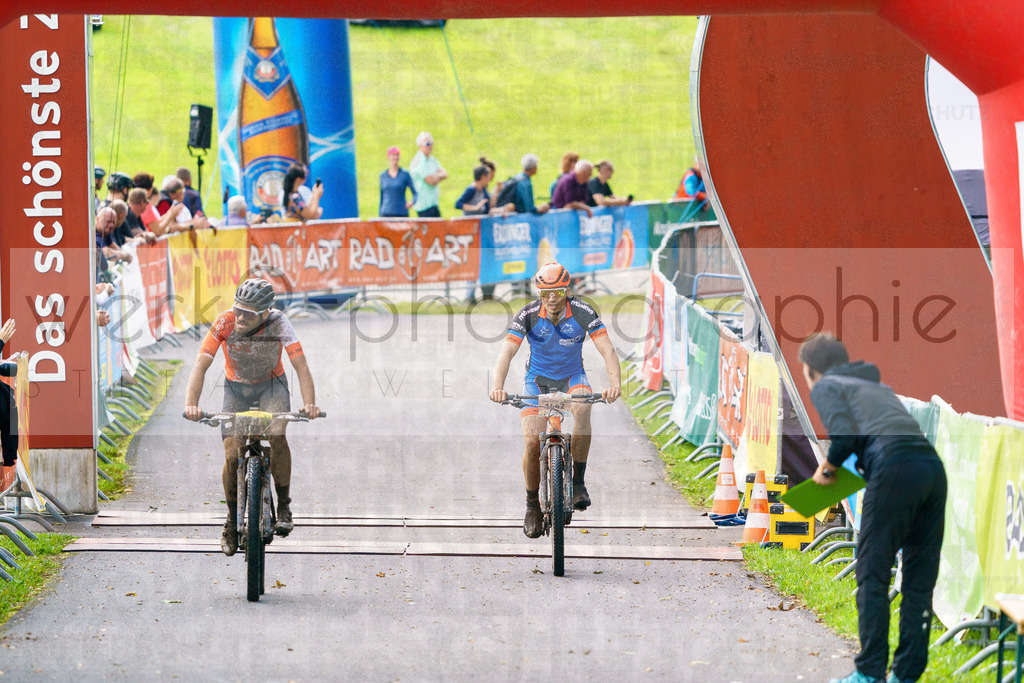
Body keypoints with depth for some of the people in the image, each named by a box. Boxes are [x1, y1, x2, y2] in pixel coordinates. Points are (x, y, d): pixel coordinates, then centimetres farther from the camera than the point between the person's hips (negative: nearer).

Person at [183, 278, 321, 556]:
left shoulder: (278, 323, -28)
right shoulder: (225, 323, -27)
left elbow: (301, 366, -30)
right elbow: (201, 365, -30)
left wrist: (309, 403, -46)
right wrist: (191, 404, -45)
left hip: (271, 384, -1)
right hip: (236, 387, 1)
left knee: (276, 434, -30)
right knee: (233, 456, -11)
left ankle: (284, 505, -13)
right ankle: (232, 519, 12)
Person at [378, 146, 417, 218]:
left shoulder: (405, 174, 1)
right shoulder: (383, 175, 8)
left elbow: (415, 194, 3)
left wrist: (412, 201, -19)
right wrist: (379, 216, 13)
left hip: (402, 214, -1)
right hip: (386, 214, 1)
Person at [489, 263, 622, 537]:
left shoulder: (583, 313, -21)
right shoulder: (528, 315, -21)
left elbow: (607, 350, -27)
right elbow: (507, 352, -28)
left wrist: (614, 383, -46)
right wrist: (497, 386, -47)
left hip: (572, 377, 0)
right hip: (538, 379, 0)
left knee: (582, 408, -35)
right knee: (532, 442, -16)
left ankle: (578, 481, -23)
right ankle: (532, 504, 7)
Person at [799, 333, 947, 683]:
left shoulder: (825, 387, 14)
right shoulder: (877, 386, 36)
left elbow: (845, 434, -3)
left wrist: (827, 468, 13)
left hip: (894, 467, -7)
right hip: (932, 464, 7)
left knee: (873, 575, 0)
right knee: (920, 579, 9)